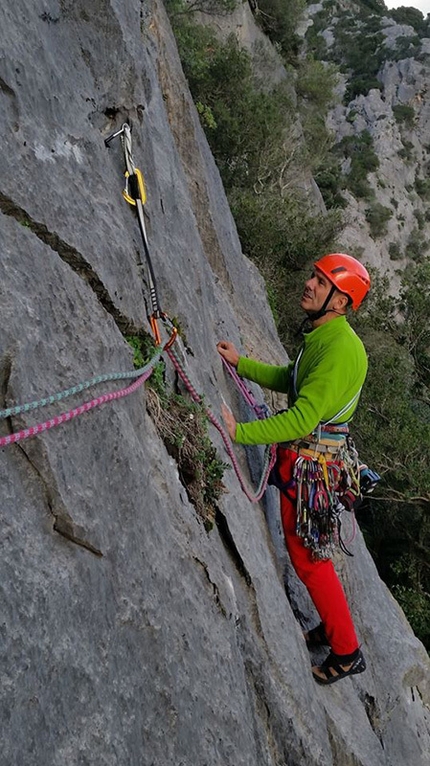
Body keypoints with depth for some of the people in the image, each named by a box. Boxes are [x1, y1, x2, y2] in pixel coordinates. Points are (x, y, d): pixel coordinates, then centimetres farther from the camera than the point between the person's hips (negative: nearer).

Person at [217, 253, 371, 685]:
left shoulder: (341, 349, -23)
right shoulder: (321, 337, 9)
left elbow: (302, 419, -30)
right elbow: (290, 380, 22)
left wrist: (240, 432, -31)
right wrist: (242, 363, 16)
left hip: (311, 463, -10)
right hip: (300, 457, 10)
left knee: (308, 556, 3)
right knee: (306, 551, 22)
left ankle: (347, 651, 21)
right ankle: (331, 629, 40)